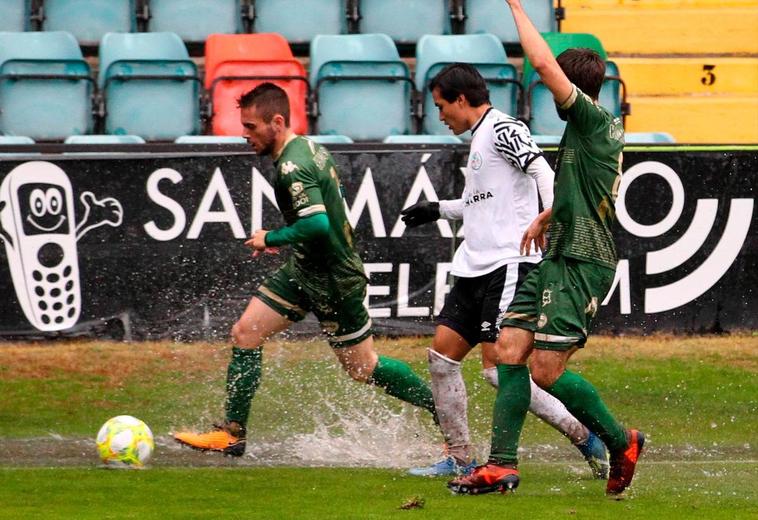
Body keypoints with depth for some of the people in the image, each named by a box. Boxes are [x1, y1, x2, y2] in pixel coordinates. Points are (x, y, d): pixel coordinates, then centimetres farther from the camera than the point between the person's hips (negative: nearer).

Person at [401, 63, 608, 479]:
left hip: (508, 264, -10)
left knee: (498, 366, -15)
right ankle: (458, 458, 11)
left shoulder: (502, 129, -8)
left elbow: (543, 173, -21)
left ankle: (584, 436, -8)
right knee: (442, 354, 6)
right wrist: (439, 209, 39)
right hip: (475, 268, 10)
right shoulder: (479, 139, 22)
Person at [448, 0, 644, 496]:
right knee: (510, 350, 2)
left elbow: (543, 63, -23)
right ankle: (501, 465, 1)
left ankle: (621, 442, 8)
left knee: (546, 372, -9)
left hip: (582, 262, -10)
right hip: (559, 256, 10)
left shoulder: (594, 120, -14)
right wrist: (547, 216, 39)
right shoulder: (603, 128, 15)